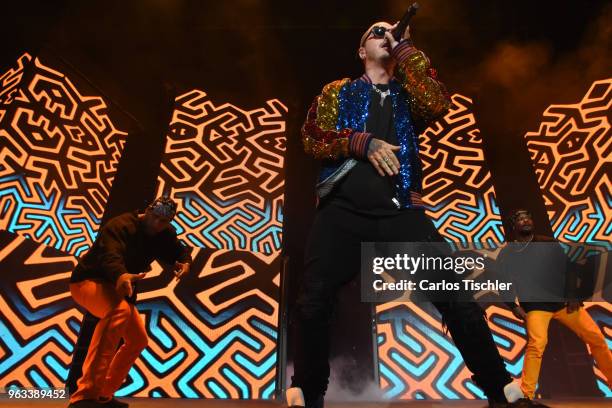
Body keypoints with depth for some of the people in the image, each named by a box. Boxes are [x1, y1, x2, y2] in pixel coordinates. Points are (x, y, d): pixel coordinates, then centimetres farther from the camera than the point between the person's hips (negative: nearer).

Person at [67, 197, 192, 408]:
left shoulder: (163, 235, -2)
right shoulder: (121, 226, -26)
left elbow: (179, 252, 4)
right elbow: (110, 255, -43)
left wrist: (184, 263, -22)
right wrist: (120, 275, -66)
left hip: (116, 287, 9)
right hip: (88, 281, -9)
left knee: (138, 340, 11)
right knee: (120, 310, -40)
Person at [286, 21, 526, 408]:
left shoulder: (407, 94, 22)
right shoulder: (338, 91, 20)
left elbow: (437, 104, -2)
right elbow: (312, 137, 6)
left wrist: (404, 49, 7)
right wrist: (363, 142, -8)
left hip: (400, 212, 1)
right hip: (343, 210, 0)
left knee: (458, 299, -7)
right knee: (313, 303, -10)